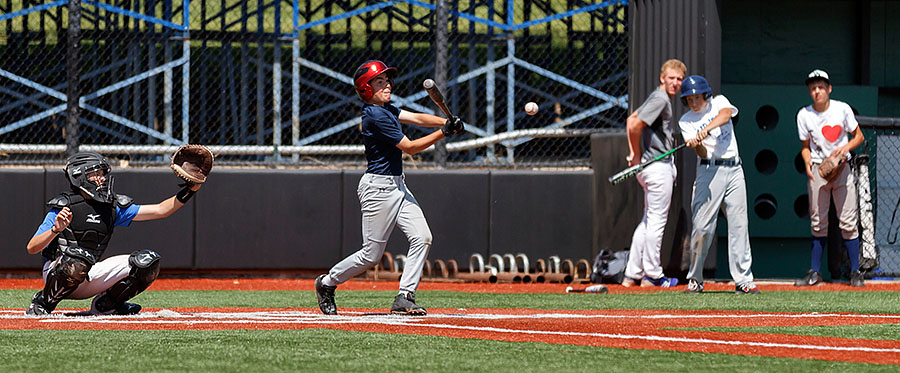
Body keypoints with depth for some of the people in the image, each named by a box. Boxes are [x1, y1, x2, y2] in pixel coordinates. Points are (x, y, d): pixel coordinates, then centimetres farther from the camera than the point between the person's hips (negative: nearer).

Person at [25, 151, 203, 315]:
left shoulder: (114, 207, 6)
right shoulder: (63, 206, -11)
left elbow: (160, 210, 4)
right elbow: (31, 248, -17)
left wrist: (188, 192, -8)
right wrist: (55, 230, -35)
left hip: (91, 277, 6)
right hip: (56, 272, -6)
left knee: (147, 261, -7)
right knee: (78, 256, -41)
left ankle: (104, 305, 8)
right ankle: (43, 302, -15)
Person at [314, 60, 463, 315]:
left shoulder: (385, 109, 11)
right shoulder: (376, 117, -18)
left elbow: (416, 118, 4)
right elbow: (410, 147, -17)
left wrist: (446, 121, -13)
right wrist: (443, 133, -19)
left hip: (397, 186, 9)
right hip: (378, 187, -9)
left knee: (422, 237, -4)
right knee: (371, 254, -3)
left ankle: (405, 297, -4)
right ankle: (327, 283, 18)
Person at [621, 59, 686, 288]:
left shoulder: (658, 98, 16)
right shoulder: (661, 99, -14)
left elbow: (631, 120, 25)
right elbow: (634, 125, -23)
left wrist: (634, 154, 16)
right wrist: (638, 156, -11)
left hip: (650, 166, 10)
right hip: (659, 166, -10)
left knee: (649, 221, 12)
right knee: (657, 220, -4)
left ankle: (632, 275, 12)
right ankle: (652, 275, 1)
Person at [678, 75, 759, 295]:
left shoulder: (719, 102, 9)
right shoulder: (686, 122, 4)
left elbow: (726, 114, -17)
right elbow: (704, 153, -9)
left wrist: (707, 129, -32)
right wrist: (697, 145, -32)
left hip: (734, 170, 2)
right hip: (709, 171, -2)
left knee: (739, 224, -2)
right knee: (702, 226, -9)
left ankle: (743, 280, -3)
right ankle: (695, 279, 2)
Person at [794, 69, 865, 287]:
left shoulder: (842, 109, -3)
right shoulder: (804, 115, 0)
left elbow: (858, 136, 6)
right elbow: (805, 146, 9)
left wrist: (845, 148, -14)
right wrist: (807, 162, -12)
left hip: (841, 168, -1)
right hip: (817, 170, 1)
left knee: (848, 222, -5)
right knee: (818, 223, 3)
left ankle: (855, 272, 0)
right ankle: (815, 273, 9)